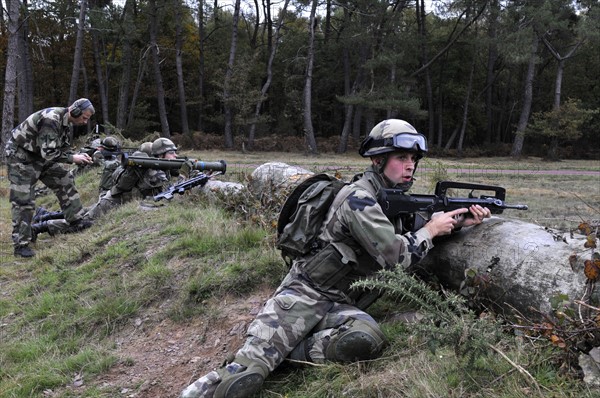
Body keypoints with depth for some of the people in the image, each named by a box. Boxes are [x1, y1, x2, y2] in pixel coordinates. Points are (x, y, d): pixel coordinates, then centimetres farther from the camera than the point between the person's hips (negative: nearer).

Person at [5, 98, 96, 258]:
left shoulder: (67, 123, -1)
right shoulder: (51, 120, -30)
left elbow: (63, 149, 7)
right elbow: (48, 153, -33)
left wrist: (78, 156, -11)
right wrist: (73, 158, -23)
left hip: (41, 156, 9)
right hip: (21, 156, -9)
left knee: (65, 181, 7)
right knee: (24, 200, -7)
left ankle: (76, 220, 17)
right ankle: (21, 244, -1)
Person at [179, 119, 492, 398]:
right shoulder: (360, 198, -16)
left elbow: (413, 237, 24)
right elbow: (396, 255, -21)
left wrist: (458, 221, 9)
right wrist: (431, 229, -5)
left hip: (342, 303, 8)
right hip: (305, 293, -7)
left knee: (368, 340, -28)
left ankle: (290, 351, -11)